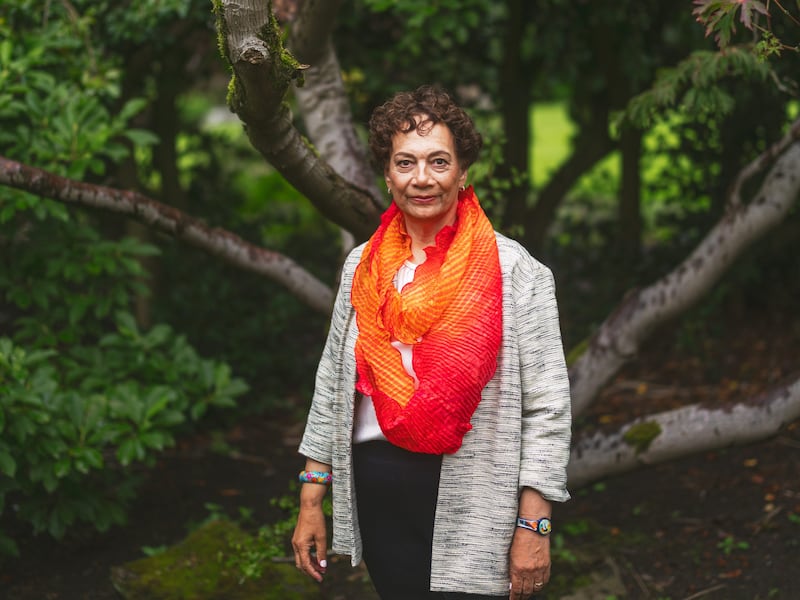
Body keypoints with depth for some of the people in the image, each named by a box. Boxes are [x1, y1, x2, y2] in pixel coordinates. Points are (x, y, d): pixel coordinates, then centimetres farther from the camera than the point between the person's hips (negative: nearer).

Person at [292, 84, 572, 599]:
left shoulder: (515, 272, -6)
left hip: (473, 504, -4)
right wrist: (311, 503, 11)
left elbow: (546, 408, -8)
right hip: (377, 494, 4)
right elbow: (332, 389, 13)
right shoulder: (362, 266, 7)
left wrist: (533, 528, -13)